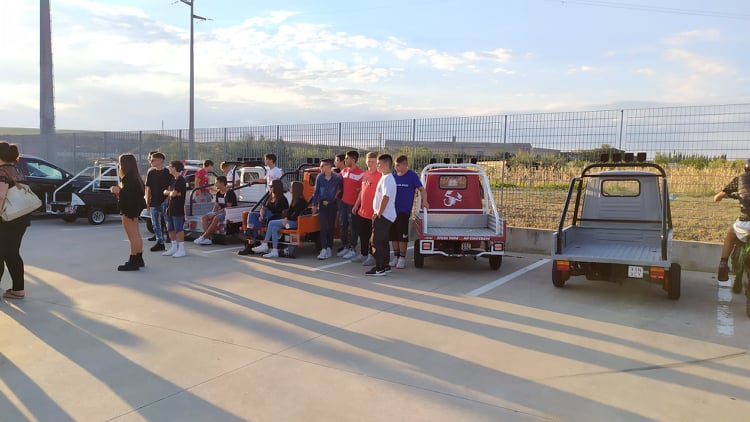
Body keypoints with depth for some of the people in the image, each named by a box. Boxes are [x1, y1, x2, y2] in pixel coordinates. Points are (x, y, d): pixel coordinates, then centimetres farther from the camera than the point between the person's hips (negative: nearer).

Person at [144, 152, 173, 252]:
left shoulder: (167, 172, -6)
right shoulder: (150, 172, 9)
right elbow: (148, 188, 12)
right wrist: (147, 201, 8)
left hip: (164, 201, -6)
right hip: (153, 202, 6)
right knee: (155, 224, 9)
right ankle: (159, 242, 16)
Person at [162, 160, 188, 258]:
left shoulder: (180, 180, -13)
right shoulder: (173, 180, 16)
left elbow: (174, 193, -23)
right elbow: (165, 192, 13)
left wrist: (170, 192, -2)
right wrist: (171, 192, -7)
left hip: (178, 209, -9)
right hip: (170, 208, 9)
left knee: (179, 229, -5)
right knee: (171, 229, 13)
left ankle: (182, 249, 0)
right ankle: (174, 247, 22)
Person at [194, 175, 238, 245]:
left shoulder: (229, 193, -14)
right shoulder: (218, 193, 12)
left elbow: (228, 208, -19)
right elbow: (216, 205, 14)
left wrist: (216, 213, -19)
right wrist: (213, 213, -7)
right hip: (220, 212, 9)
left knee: (216, 218, -35)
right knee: (204, 218, -10)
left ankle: (203, 237, -29)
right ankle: (207, 238, -22)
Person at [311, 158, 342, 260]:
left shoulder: (337, 178, -6)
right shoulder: (319, 177, 3)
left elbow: (341, 189, 1)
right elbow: (316, 191, 7)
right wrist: (314, 205, 6)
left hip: (332, 205, -1)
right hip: (322, 205, 1)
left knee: (331, 226, 7)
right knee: (323, 226, -6)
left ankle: (329, 247, 17)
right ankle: (324, 249, -8)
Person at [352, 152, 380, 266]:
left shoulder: (380, 176, -13)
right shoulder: (364, 174, 13)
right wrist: (356, 205, 22)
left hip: (373, 212, -8)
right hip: (362, 210, 8)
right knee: (363, 234, 17)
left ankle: (372, 256, 10)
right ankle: (363, 254, 29)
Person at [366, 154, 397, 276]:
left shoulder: (387, 179, -17)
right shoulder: (386, 178, 16)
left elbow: (386, 197, -25)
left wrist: (379, 214, -20)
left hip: (383, 215, -10)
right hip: (387, 215, 10)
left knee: (377, 241, -7)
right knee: (383, 242, 15)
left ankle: (380, 268, -4)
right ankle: (385, 266, 21)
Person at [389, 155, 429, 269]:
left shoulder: (412, 175, -4)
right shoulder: (393, 176, 8)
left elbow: (421, 189, -3)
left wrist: (424, 201, -18)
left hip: (404, 210, -5)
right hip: (392, 209, 5)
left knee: (402, 235, -3)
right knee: (393, 234, 8)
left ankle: (402, 257, 8)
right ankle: (396, 256, 20)